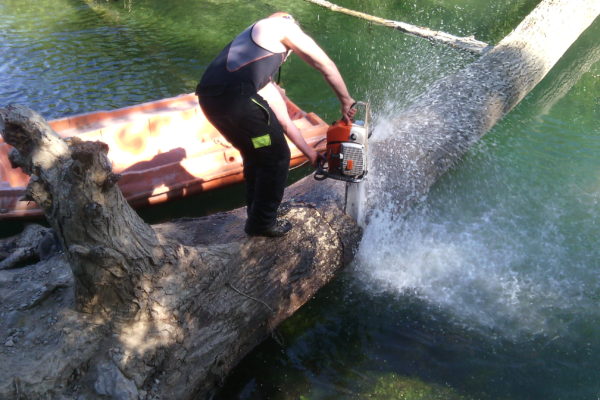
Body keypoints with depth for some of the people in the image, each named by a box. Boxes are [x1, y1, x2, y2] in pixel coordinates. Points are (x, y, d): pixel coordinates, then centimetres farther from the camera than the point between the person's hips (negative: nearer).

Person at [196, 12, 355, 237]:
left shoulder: (261, 75, 36)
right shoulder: (282, 26, 19)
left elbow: (284, 122, 36)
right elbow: (326, 66, 15)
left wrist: (310, 153, 39)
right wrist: (346, 102, 26)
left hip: (209, 97, 9)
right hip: (236, 95, -9)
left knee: (255, 155, 28)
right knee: (276, 157, 11)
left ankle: (257, 217, 37)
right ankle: (263, 223, 22)